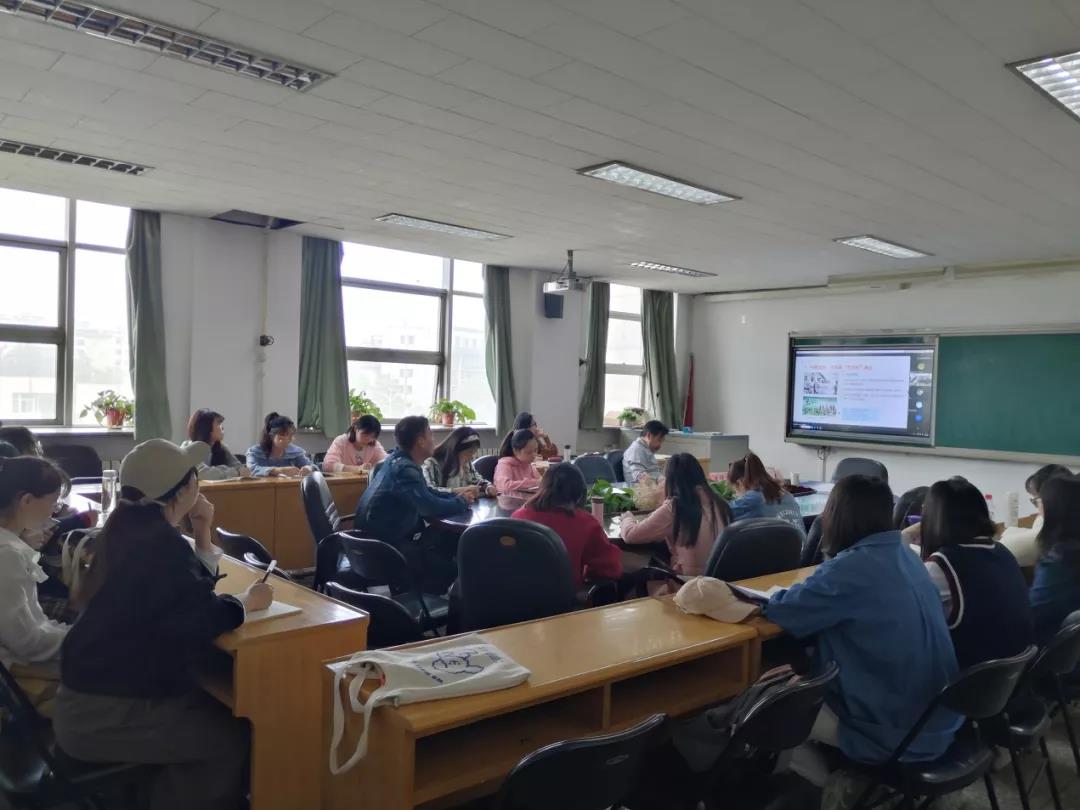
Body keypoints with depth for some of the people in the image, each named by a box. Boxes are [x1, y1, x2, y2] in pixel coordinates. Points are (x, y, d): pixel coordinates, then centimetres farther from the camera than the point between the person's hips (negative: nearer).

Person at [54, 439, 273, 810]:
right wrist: (246, 601, -13)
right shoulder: (158, 542, -24)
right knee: (232, 737, -7)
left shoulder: (135, 527, 7)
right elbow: (199, 619, -31)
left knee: (219, 713, 13)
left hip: (100, 686, 10)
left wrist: (202, 532, 3)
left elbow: (187, 590, 13)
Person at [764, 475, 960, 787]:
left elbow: (782, 610, -11)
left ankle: (821, 786, 24)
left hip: (899, 733, -8)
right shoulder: (906, 556, 3)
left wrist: (777, 597, 9)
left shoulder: (851, 568, -23)